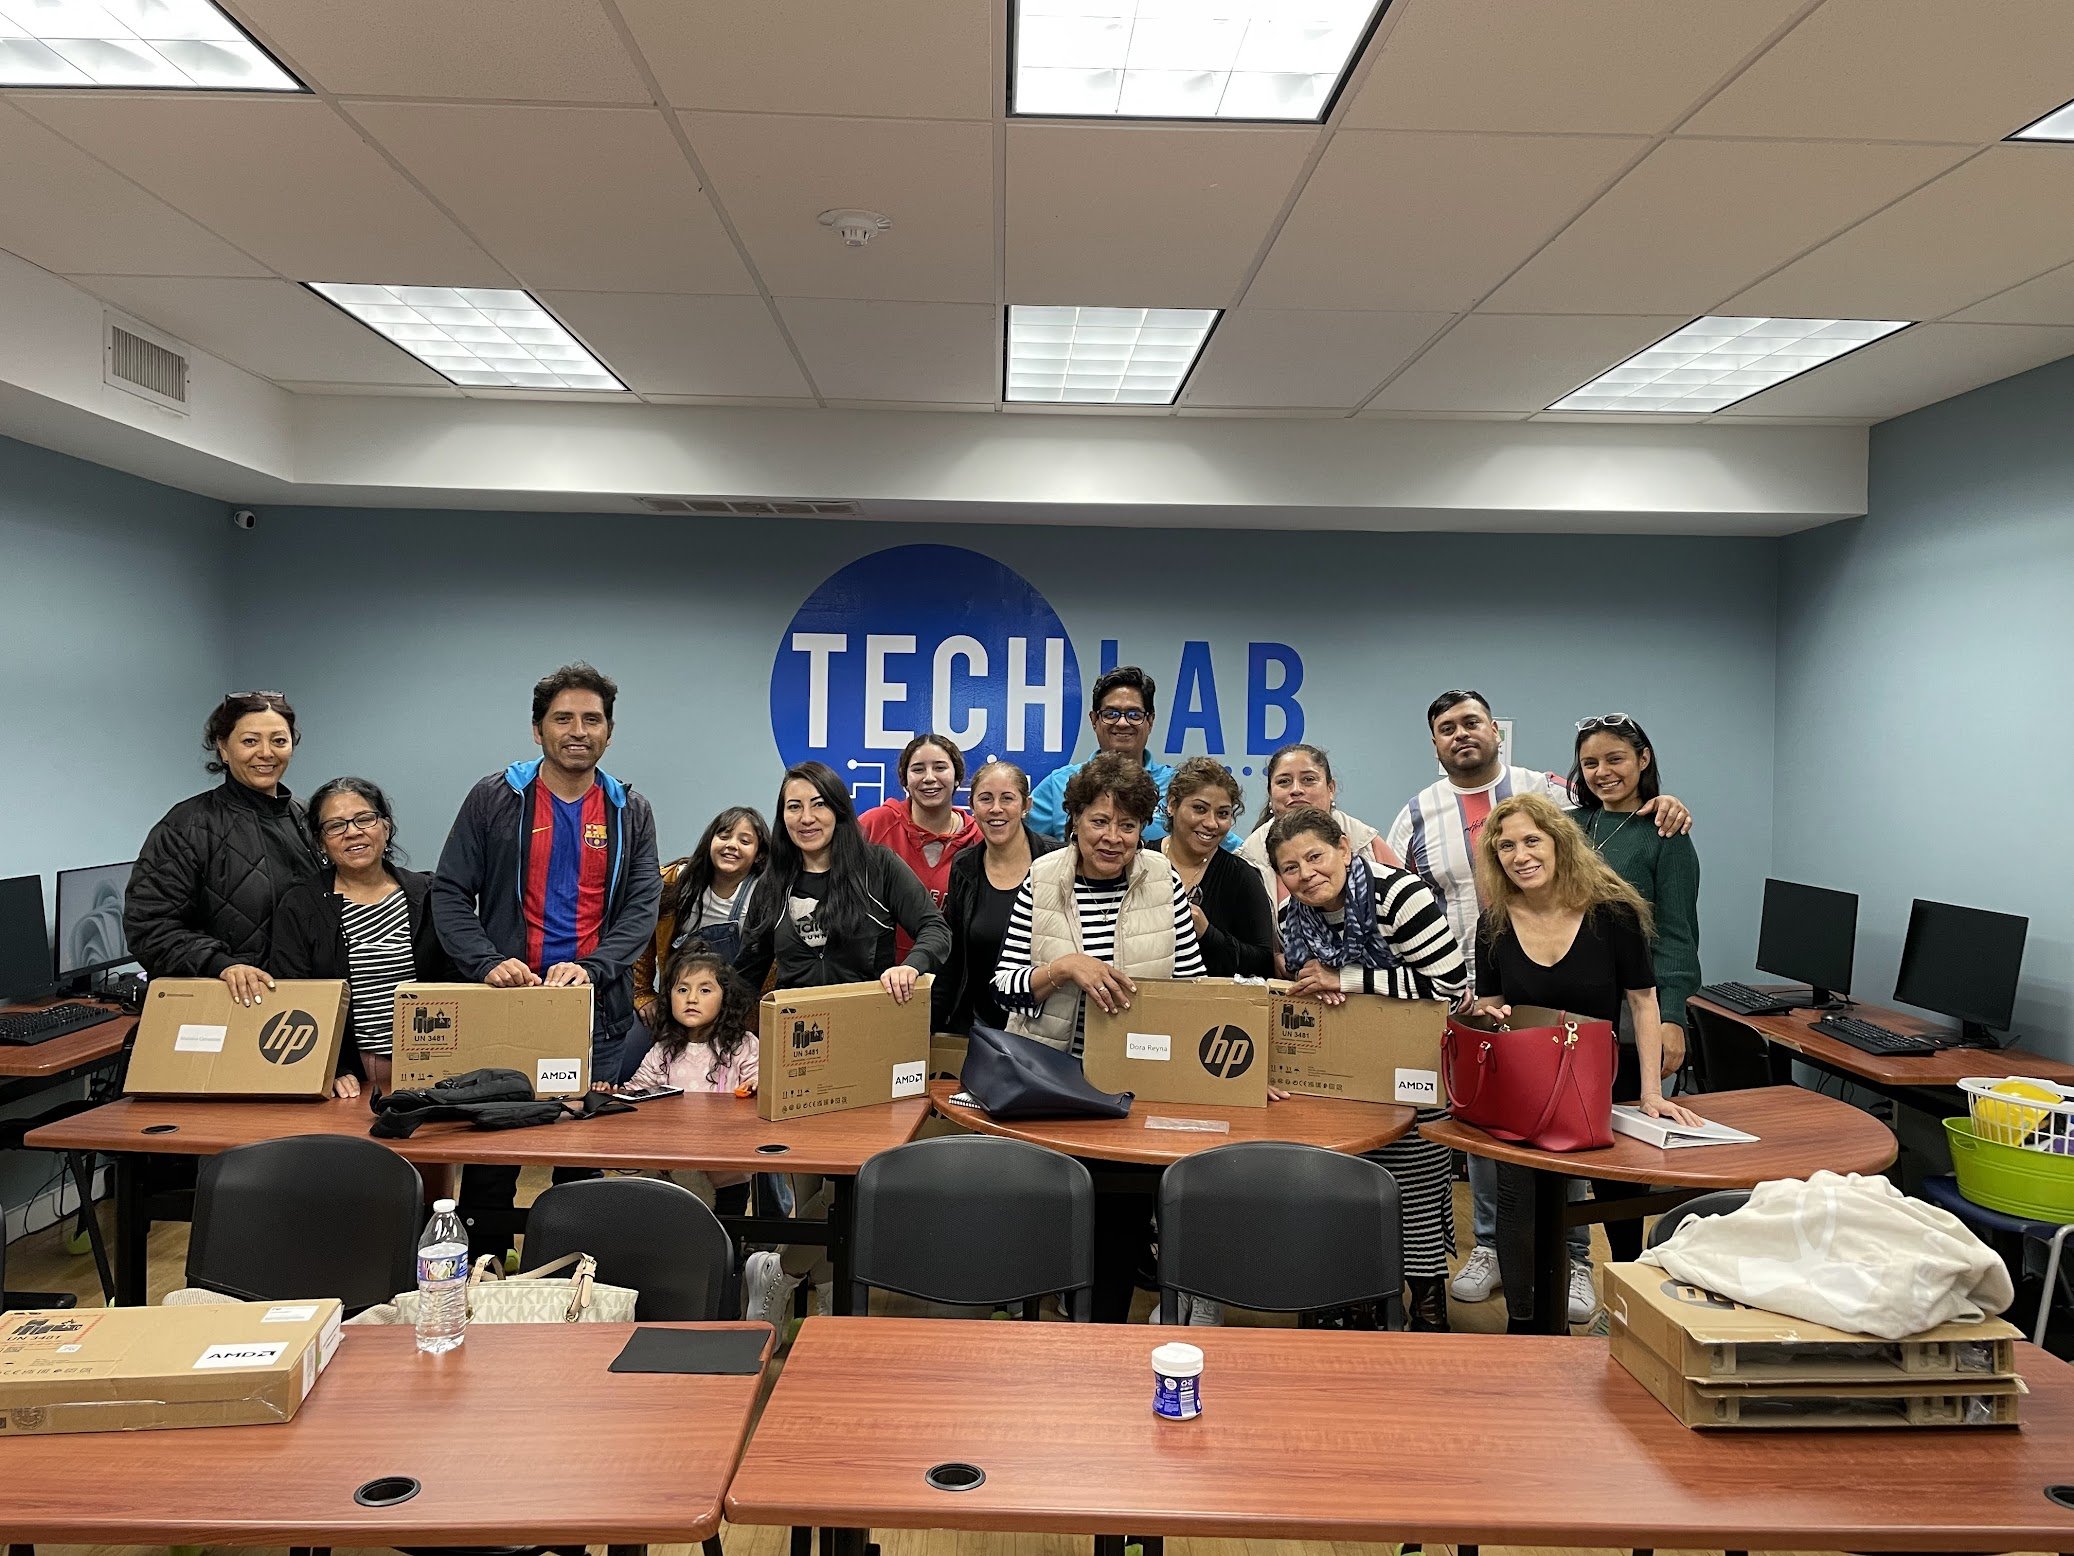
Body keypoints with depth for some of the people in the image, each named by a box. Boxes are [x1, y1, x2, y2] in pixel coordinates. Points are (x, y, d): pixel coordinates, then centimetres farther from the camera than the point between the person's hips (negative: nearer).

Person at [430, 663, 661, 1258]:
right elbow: (449, 893, 1)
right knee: (490, 1159, 5)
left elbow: (643, 908, 0)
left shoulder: (631, 812, 7)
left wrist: (590, 968, -17)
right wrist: (488, 963, -15)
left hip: (596, 1012, 1)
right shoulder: (494, 799, 3)